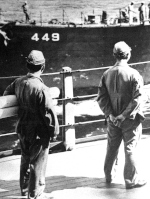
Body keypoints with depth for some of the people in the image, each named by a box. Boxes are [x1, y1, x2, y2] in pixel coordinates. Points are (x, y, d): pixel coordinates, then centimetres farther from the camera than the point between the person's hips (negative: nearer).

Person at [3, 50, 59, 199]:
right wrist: (54, 130, -10)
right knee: (37, 163, 9)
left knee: (25, 159, 24)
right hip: (38, 132, -7)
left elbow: (6, 94, 13)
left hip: (22, 129, 7)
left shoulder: (18, 82, -5)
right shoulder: (41, 88, -26)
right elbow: (49, 113, -24)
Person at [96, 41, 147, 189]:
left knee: (112, 148, 18)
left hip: (113, 118, 4)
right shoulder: (133, 74, -15)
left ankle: (109, 176, 32)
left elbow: (101, 97, -4)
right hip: (130, 119, -4)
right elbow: (137, 99, -21)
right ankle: (131, 180, 15)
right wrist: (124, 115, -17)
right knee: (130, 149, 6)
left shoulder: (107, 74, -2)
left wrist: (110, 114, -8)